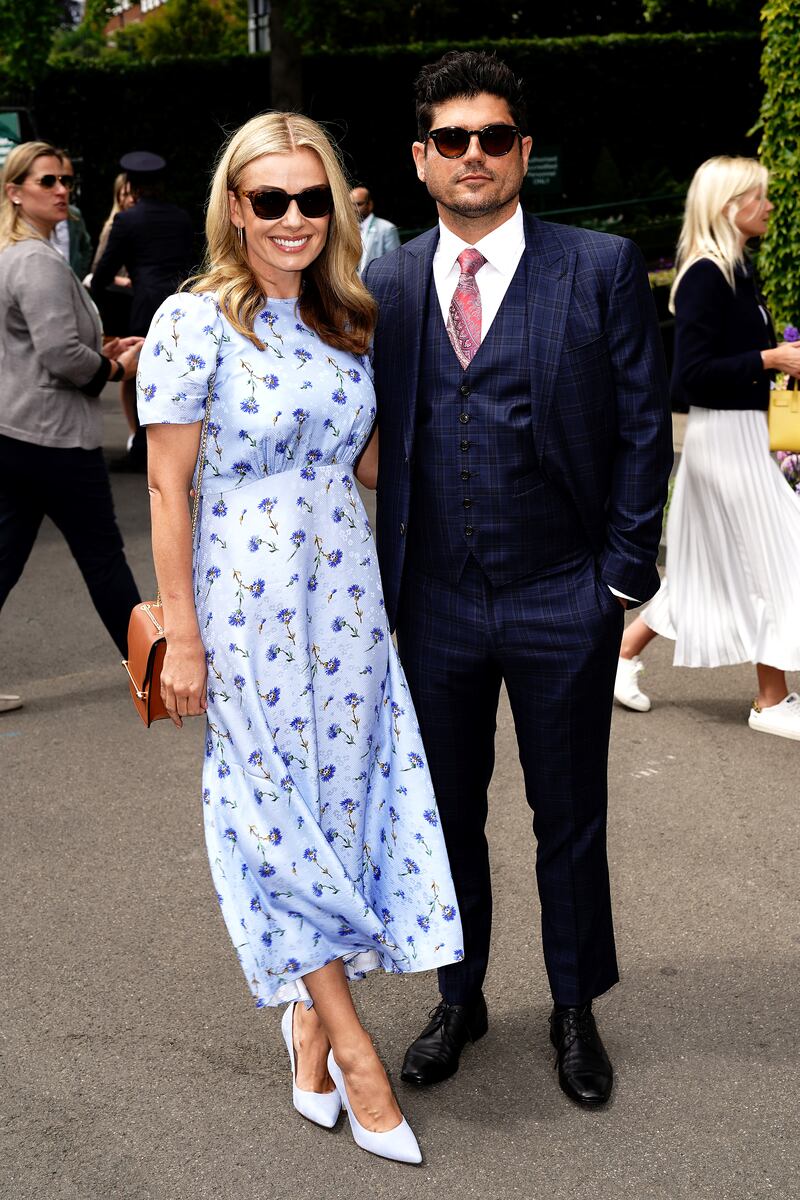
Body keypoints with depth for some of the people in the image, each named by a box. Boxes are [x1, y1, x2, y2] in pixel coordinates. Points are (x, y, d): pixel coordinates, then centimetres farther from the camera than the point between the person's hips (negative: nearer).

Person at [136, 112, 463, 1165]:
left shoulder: (344, 321, 7)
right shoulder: (195, 322, -10)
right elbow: (168, 490, -10)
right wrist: (182, 639, -11)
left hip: (348, 592, 6)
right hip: (248, 600, -5)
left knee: (346, 794, 9)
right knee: (281, 810, 4)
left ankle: (309, 1010, 28)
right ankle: (353, 1051, 16)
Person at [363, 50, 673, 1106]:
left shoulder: (602, 268, -4)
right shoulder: (385, 286, 4)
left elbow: (644, 427, -3)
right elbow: (380, 435, 6)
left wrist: (622, 577, -6)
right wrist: (389, 580, 1)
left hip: (563, 603, -2)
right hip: (434, 604, 3)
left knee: (571, 819, 12)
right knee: (446, 813, 15)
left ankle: (575, 1010, 32)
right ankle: (460, 1000, 36)